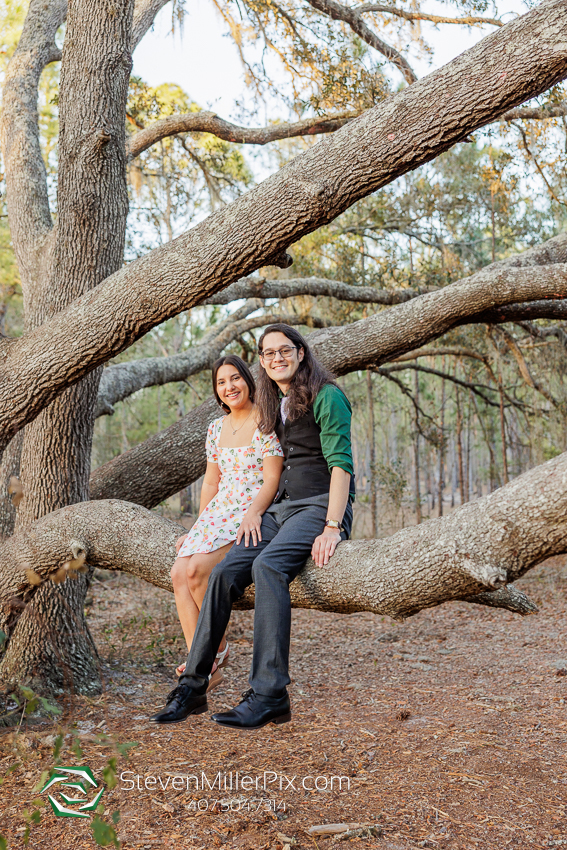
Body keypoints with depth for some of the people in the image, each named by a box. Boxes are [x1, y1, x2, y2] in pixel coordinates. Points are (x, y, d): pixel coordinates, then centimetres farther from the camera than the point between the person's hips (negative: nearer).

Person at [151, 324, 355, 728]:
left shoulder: (326, 397, -6)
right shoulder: (277, 404, 18)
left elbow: (341, 464, -14)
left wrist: (332, 528, -23)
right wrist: (257, 517, 17)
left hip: (322, 505, -7)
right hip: (283, 507, 7)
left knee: (268, 565, -33)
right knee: (224, 572, -12)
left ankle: (269, 695, -31)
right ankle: (193, 686, -4)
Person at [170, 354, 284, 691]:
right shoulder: (216, 428, 16)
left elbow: (272, 479, -11)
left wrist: (253, 513, -26)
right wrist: (198, 527, 14)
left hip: (253, 514, -7)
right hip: (218, 511, 7)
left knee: (197, 568, -26)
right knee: (179, 573, -16)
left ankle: (219, 649, -3)